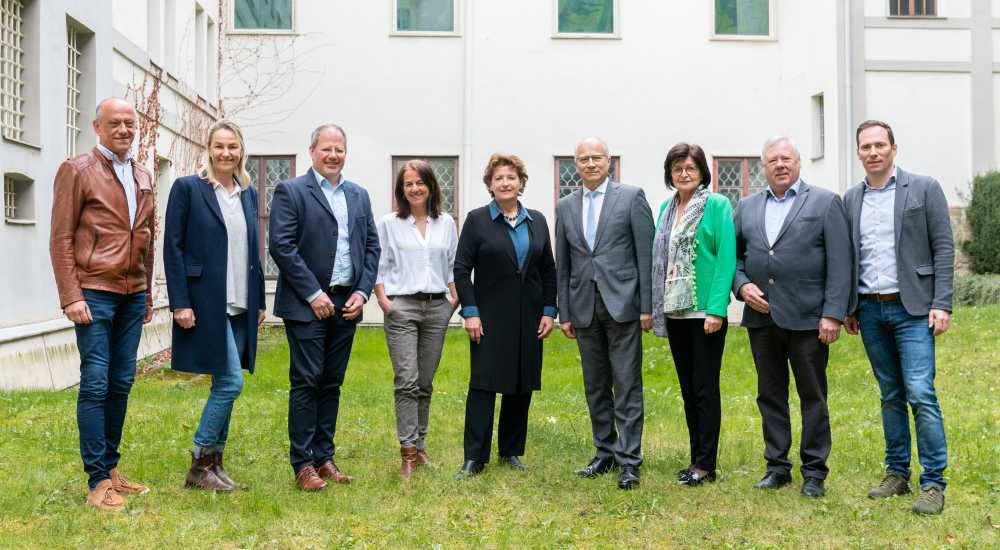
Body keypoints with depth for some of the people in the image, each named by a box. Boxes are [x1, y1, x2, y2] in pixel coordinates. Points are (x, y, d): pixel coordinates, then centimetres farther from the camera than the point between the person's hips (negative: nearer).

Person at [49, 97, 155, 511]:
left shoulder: (142, 177, 15)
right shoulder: (77, 170, -3)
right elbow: (61, 239, -6)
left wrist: (148, 292, 16)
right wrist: (71, 297, -13)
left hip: (133, 295, 6)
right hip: (95, 293, -6)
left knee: (121, 383, 10)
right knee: (95, 385, -4)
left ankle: (111, 467, 21)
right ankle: (97, 480, 2)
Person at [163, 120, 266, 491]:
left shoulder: (248, 193, 13)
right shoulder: (187, 188, -4)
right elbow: (172, 247, -7)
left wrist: (259, 301, 13)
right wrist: (180, 303, -13)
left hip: (240, 305, 6)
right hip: (206, 303, -6)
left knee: (224, 384, 9)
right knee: (230, 381, -10)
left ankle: (214, 465, 19)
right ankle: (199, 465, 4)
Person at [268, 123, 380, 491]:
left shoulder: (359, 195, 14)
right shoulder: (290, 192, -3)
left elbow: (371, 246, 13)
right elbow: (281, 245, -11)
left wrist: (363, 291, 0)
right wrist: (313, 294, -14)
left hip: (346, 304, 5)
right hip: (306, 304, -5)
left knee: (332, 383, 10)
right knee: (306, 382, -2)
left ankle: (324, 457, 19)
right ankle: (303, 464, 6)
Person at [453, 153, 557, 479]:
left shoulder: (537, 221, 9)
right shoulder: (477, 220, 0)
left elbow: (549, 271, 11)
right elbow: (461, 269, -4)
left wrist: (549, 311, 3)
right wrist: (470, 312, -11)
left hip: (528, 318, 4)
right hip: (490, 318, -3)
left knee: (522, 385, 7)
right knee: (483, 383, -5)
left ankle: (511, 451, 20)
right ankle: (474, 458, -1)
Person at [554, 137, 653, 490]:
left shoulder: (631, 197, 0)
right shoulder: (565, 206, 11)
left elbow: (646, 255, -4)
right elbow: (562, 265, 12)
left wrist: (647, 306, -8)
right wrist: (564, 313, 8)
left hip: (622, 303, -4)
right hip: (585, 307, 4)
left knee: (627, 385, -2)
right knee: (595, 387, 11)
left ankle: (629, 461, 3)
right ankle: (605, 453, 22)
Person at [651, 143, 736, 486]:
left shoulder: (717, 205, -6)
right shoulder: (666, 208, 13)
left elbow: (726, 258, -11)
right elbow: (659, 259, 14)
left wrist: (716, 309, -18)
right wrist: (654, 308, 6)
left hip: (705, 312, -6)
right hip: (675, 312, 6)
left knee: (705, 389, -1)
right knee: (688, 388, 12)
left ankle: (706, 465, 7)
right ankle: (697, 458, 21)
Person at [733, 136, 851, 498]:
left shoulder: (825, 202, 1)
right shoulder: (747, 207, 13)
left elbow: (839, 263, -5)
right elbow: (733, 255, 15)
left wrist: (833, 314, -12)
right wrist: (742, 286, -4)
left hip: (807, 318, -4)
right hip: (761, 317, 4)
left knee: (813, 397, 4)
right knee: (770, 395, 10)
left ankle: (814, 472, 14)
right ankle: (777, 466, 21)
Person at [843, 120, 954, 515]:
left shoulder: (924, 189, 0)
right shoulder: (851, 199, 11)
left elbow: (943, 248, -3)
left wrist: (942, 304, -10)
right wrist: (848, 308, 11)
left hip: (912, 308, -4)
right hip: (870, 310, 4)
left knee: (920, 393, -10)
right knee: (891, 395, 11)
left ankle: (933, 483, -3)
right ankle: (896, 473, 19)